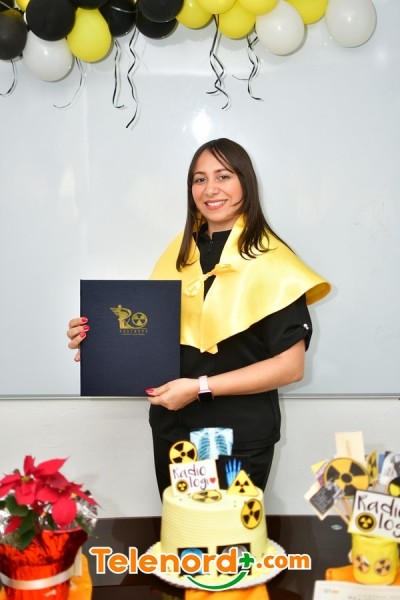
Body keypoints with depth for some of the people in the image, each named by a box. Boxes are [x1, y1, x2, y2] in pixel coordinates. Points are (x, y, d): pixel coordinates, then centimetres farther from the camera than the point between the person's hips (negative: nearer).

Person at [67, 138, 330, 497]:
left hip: (239, 437, -5)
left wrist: (200, 388, -20)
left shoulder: (271, 260, -13)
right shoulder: (181, 252, 5)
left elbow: (291, 365, -16)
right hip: (172, 427, 5)